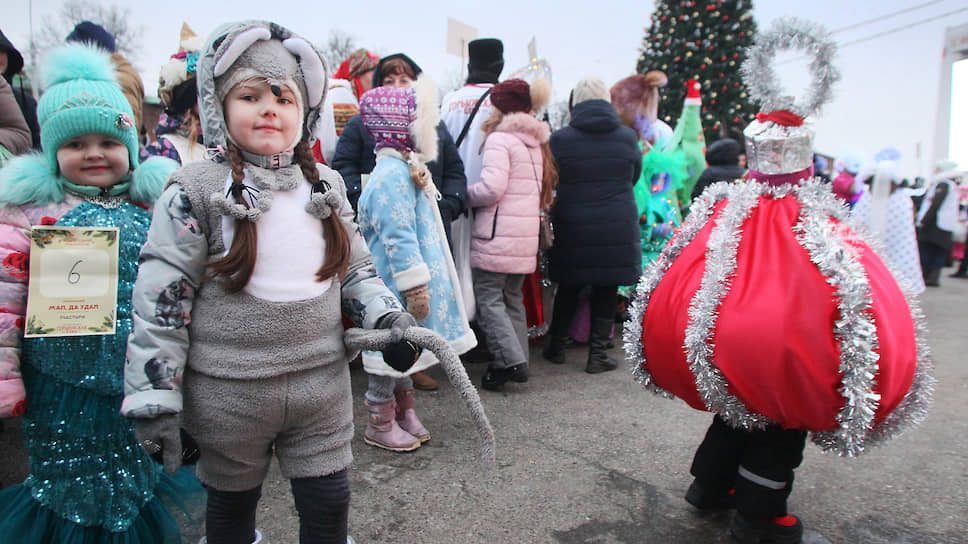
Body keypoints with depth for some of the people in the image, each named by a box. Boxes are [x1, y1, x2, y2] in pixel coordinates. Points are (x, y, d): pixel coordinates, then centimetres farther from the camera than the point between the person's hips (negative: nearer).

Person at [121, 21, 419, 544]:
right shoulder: (197, 189, -9)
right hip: (228, 393, -2)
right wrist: (155, 396, -10)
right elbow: (160, 296, -10)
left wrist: (385, 315, -5)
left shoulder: (326, 185, 3)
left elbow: (356, 267, 11)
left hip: (323, 383, 3)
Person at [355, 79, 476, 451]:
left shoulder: (404, 168, 15)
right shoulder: (392, 174, -20)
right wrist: (415, 287, -23)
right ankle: (379, 423, 18)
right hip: (396, 283, -10)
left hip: (412, 279, 10)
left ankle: (404, 411, 33)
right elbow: (398, 238, -24)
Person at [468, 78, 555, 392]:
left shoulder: (500, 139, -9)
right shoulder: (536, 143, 16)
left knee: (488, 298, -1)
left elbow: (491, 187, -19)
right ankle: (518, 362, 19)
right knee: (513, 298, 15)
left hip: (498, 235, -8)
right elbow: (543, 189, 18)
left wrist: (465, 195, -3)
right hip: (526, 235, 8)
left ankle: (512, 361, -6)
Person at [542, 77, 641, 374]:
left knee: (568, 288, 15)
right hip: (618, 226, 0)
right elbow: (634, 177, 13)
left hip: (572, 227, 0)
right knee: (606, 291, 9)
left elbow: (553, 180, 4)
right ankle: (597, 353, 13)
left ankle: (556, 346, 24)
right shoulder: (627, 137, -1)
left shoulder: (560, 138, -7)